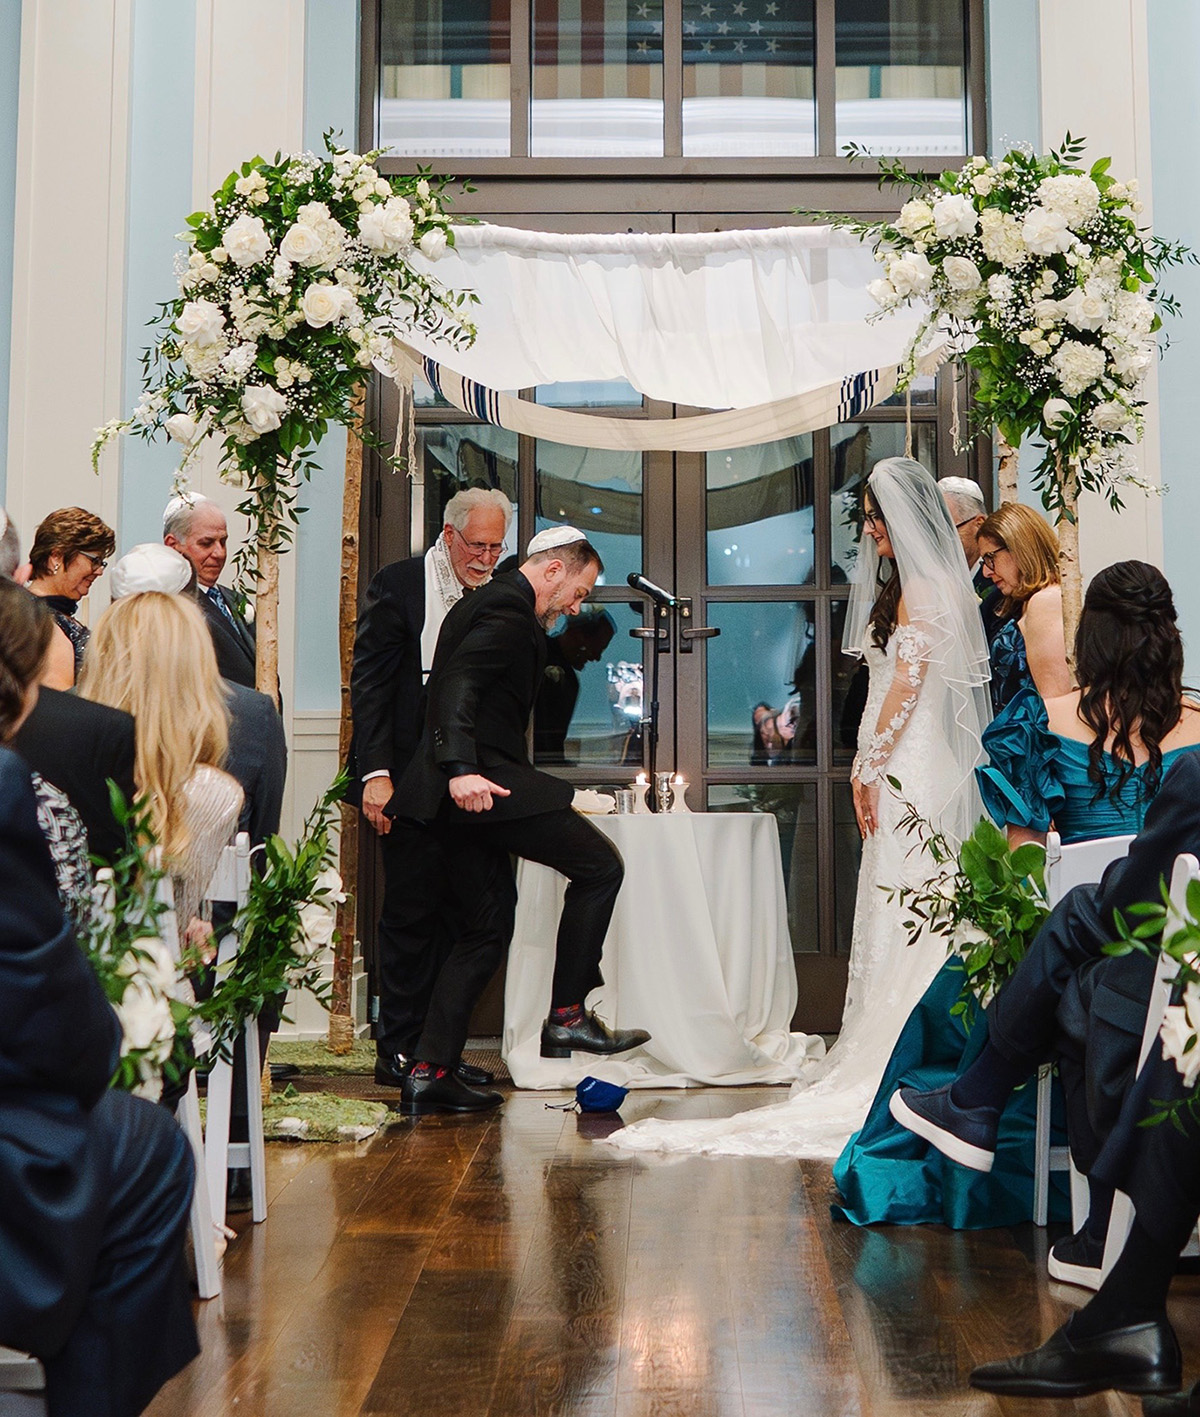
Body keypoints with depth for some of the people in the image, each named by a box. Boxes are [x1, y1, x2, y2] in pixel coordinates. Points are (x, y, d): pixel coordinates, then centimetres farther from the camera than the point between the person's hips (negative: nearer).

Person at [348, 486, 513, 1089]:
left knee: (457, 914, 6)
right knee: (410, 913, -3)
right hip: (409, 778, -5)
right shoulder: (398, 585, -4)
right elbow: (370, 683, -7)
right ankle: (398, 1050, 6)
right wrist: (375, 773, -15)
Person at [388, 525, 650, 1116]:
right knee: (599, 865, -4)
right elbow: (457, 685, -24)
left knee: (488, 924, 13)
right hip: (481, 779, -11)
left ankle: (429, 1072, 11)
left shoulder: (484, 603, 22)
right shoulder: (510, 611, -10)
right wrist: (462, 769, -33)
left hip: (465, 780, 11)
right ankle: (567, 1017, 0)